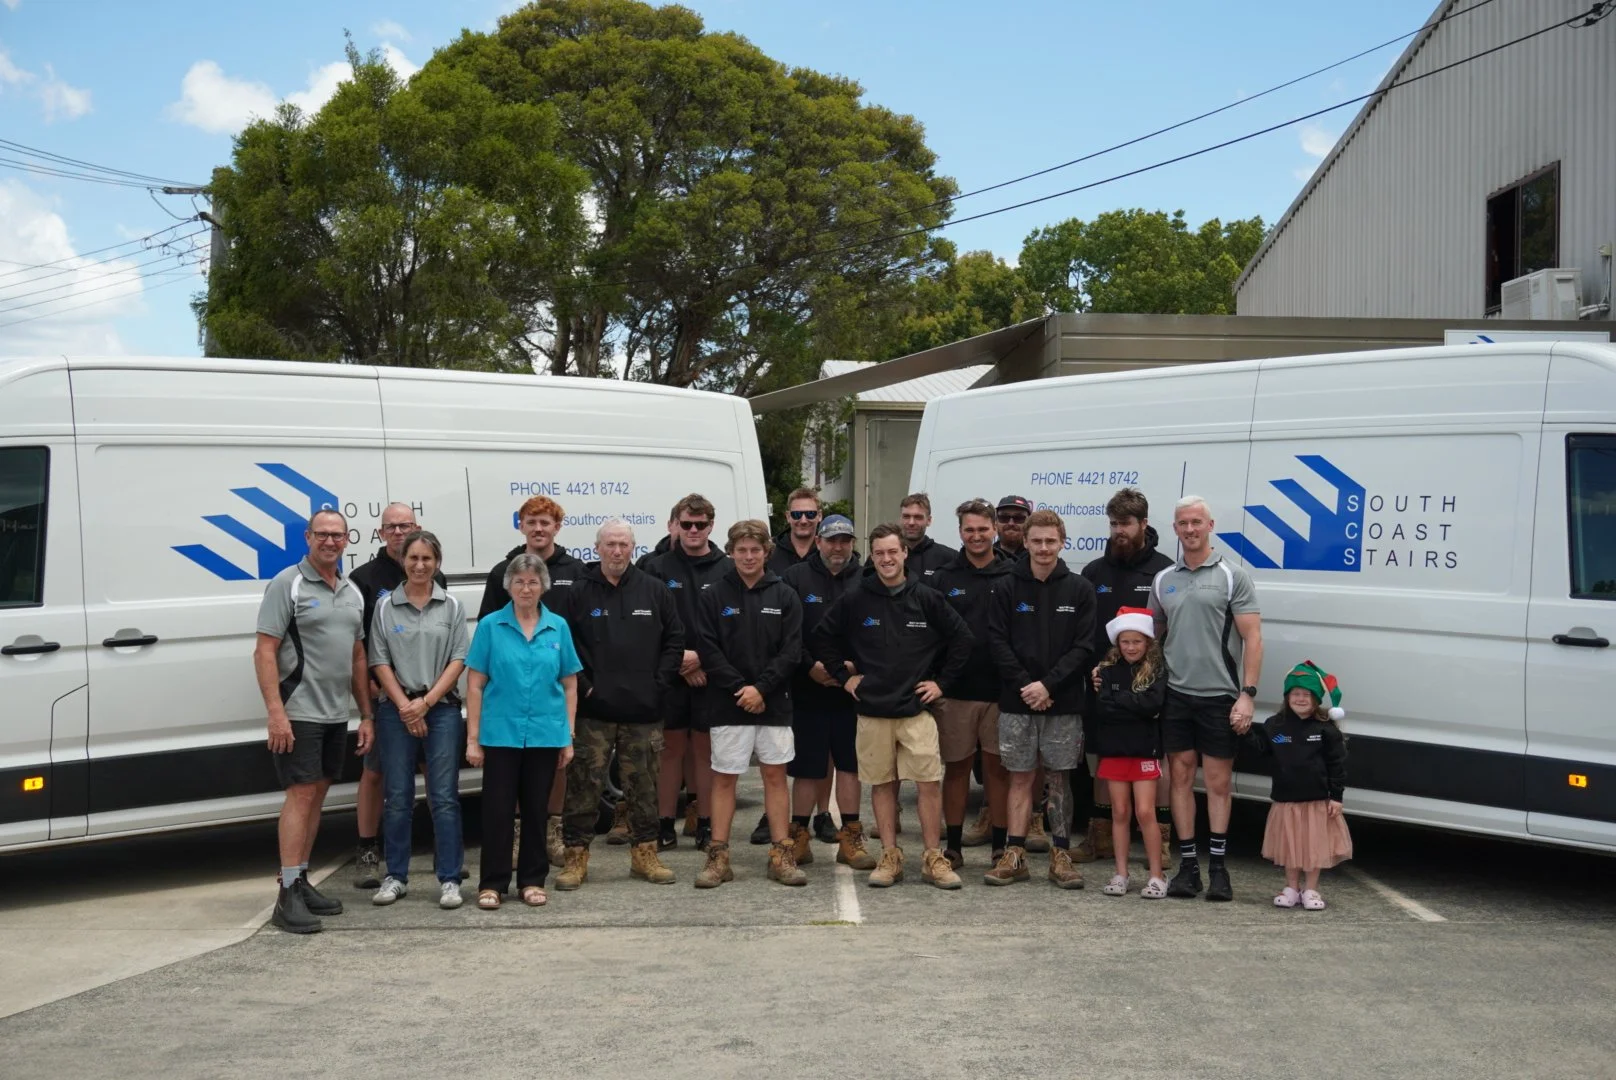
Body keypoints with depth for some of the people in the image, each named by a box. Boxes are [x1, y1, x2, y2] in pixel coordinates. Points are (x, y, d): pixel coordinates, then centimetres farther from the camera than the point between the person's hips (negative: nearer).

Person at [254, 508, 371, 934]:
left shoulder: (352, 592, 14)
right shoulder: (287, 585, -8)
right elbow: (265, 651, -13)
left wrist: (366, 714, 15)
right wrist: (275, 711, -20)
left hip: (336, 715, 7)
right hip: (297, 713, -7)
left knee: (317, 794, 11)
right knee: (301, 794, -9)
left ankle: (302, 882, 20)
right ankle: (288, 895, -6)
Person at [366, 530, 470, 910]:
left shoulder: (452, 607, 4)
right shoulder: (385, 607, 5)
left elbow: (459, 660, -1)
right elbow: (379, 662, 2)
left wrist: (426, 701, -9)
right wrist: (404, 706, -8)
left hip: (442, 709, -1)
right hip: (396, 710, 1)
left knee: (444, 796, -1)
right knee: (397, 797, 5)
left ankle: (449, 879, 3)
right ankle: (396, 876, 15)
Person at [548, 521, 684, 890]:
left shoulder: (654, 590, 7)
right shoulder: (578, 593, 1)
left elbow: (675, 640, 10)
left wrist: (660, 681, 1)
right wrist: (582, 685, -7)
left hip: (643, 710, 2)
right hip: (593, 710, -2)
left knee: (643, 787, 9)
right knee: (584, 786, 0)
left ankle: (645, 855, 20)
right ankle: (575, 857, 9)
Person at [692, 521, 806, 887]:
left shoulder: (785, 597, 3)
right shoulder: (713, 597, 0)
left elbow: (791, 650, -3)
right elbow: (708, 650, -6)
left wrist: (761, 688, -13)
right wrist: (739, 689, -13)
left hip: (773, 702, 1)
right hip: (728, 703, -1)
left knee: (775, 774, 5)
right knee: (724, 777, 3)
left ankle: (782, 855, 11)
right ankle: (718, 857, 10)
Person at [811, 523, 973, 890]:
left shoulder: (927, 599, -1)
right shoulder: (854, 600, 0)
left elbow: (962, 638, 4)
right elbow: (822, 637, 9)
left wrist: (941, 681, 1)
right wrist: (843, 677, 4)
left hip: (917, 709, -1)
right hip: (872, 710, 1)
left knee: (930, 783, -4)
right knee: (882, 783, 7)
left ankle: (934, 859, 5)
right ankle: (890, 857, 16)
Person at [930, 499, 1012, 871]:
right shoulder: (945, 579, 6)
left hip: (1000, 690, -1)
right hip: (954, 690, 1)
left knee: (998, 767, 5)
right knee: (956, 767, 7)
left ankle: (1000, 847, 14)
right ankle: (953, 846, 16)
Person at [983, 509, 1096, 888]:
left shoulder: (1079, 590, 2)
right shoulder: (1009, 588, 3)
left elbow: (1084, 646, -4)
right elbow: (997, 642, -2)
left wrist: (1048, 685, -13)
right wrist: (1025, 685, -12)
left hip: (1063, 703, 0)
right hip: (1017, 702, 0)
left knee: (1058, 778, 6)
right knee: (1020, 777, 5)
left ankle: (1061, 855, 13)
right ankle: (1015, 856, 10)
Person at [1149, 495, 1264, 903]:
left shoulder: (1232, 576, -2)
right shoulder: (1163, 581, 11)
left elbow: (1252, 639, -5)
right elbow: (1153, 637, 17)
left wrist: (1247, 694, -12)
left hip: (1220, 696, -4)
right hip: (1176, 695, 4)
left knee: (1218, 781, 3)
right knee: (1181, 777, 5)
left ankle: (1217, 866, 11)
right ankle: (1188, 864, 12)